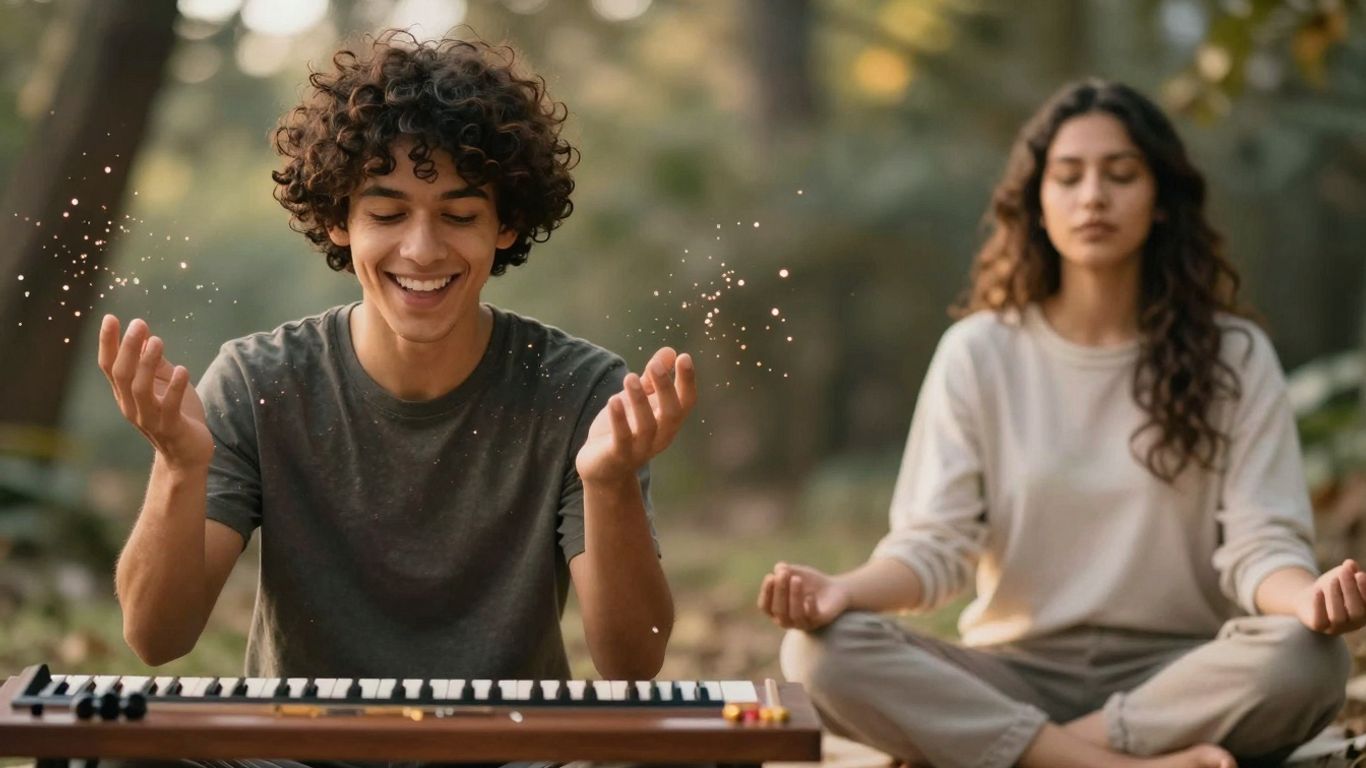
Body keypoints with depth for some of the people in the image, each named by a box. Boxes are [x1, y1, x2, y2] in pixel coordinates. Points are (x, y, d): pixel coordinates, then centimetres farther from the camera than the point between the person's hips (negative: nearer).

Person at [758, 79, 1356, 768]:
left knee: (1304, 658, -34)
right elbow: (932, 544, -3)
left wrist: (1309, 597, -30)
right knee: (822, 652, -28)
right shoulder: (977, 352, 3)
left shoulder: (1233, 356, 3)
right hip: (1016, 673, 1)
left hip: (1177, 678, 0)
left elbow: (1260, 544, -5)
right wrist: (847, 589, -26)